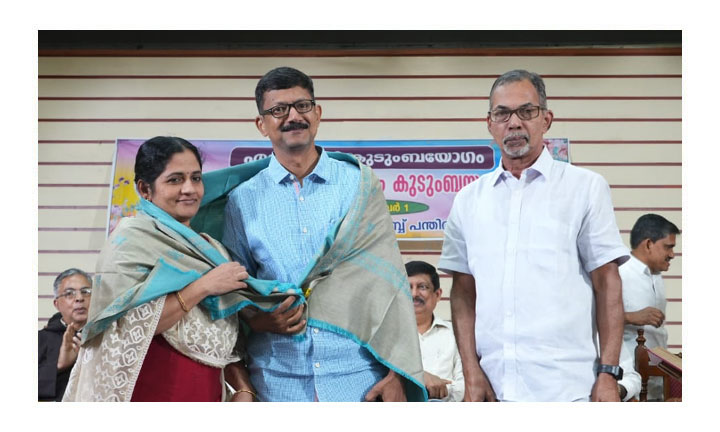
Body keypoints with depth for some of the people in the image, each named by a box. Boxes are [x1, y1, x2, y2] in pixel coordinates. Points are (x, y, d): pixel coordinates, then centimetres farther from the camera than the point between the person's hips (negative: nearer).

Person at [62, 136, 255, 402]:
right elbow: (126, 325, -21)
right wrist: (204, 286, -20)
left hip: (206, 392, 6)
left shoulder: (208, 248, 10)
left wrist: (244, 389, 1)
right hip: (153, 392, -6)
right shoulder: (131, 237, -9)